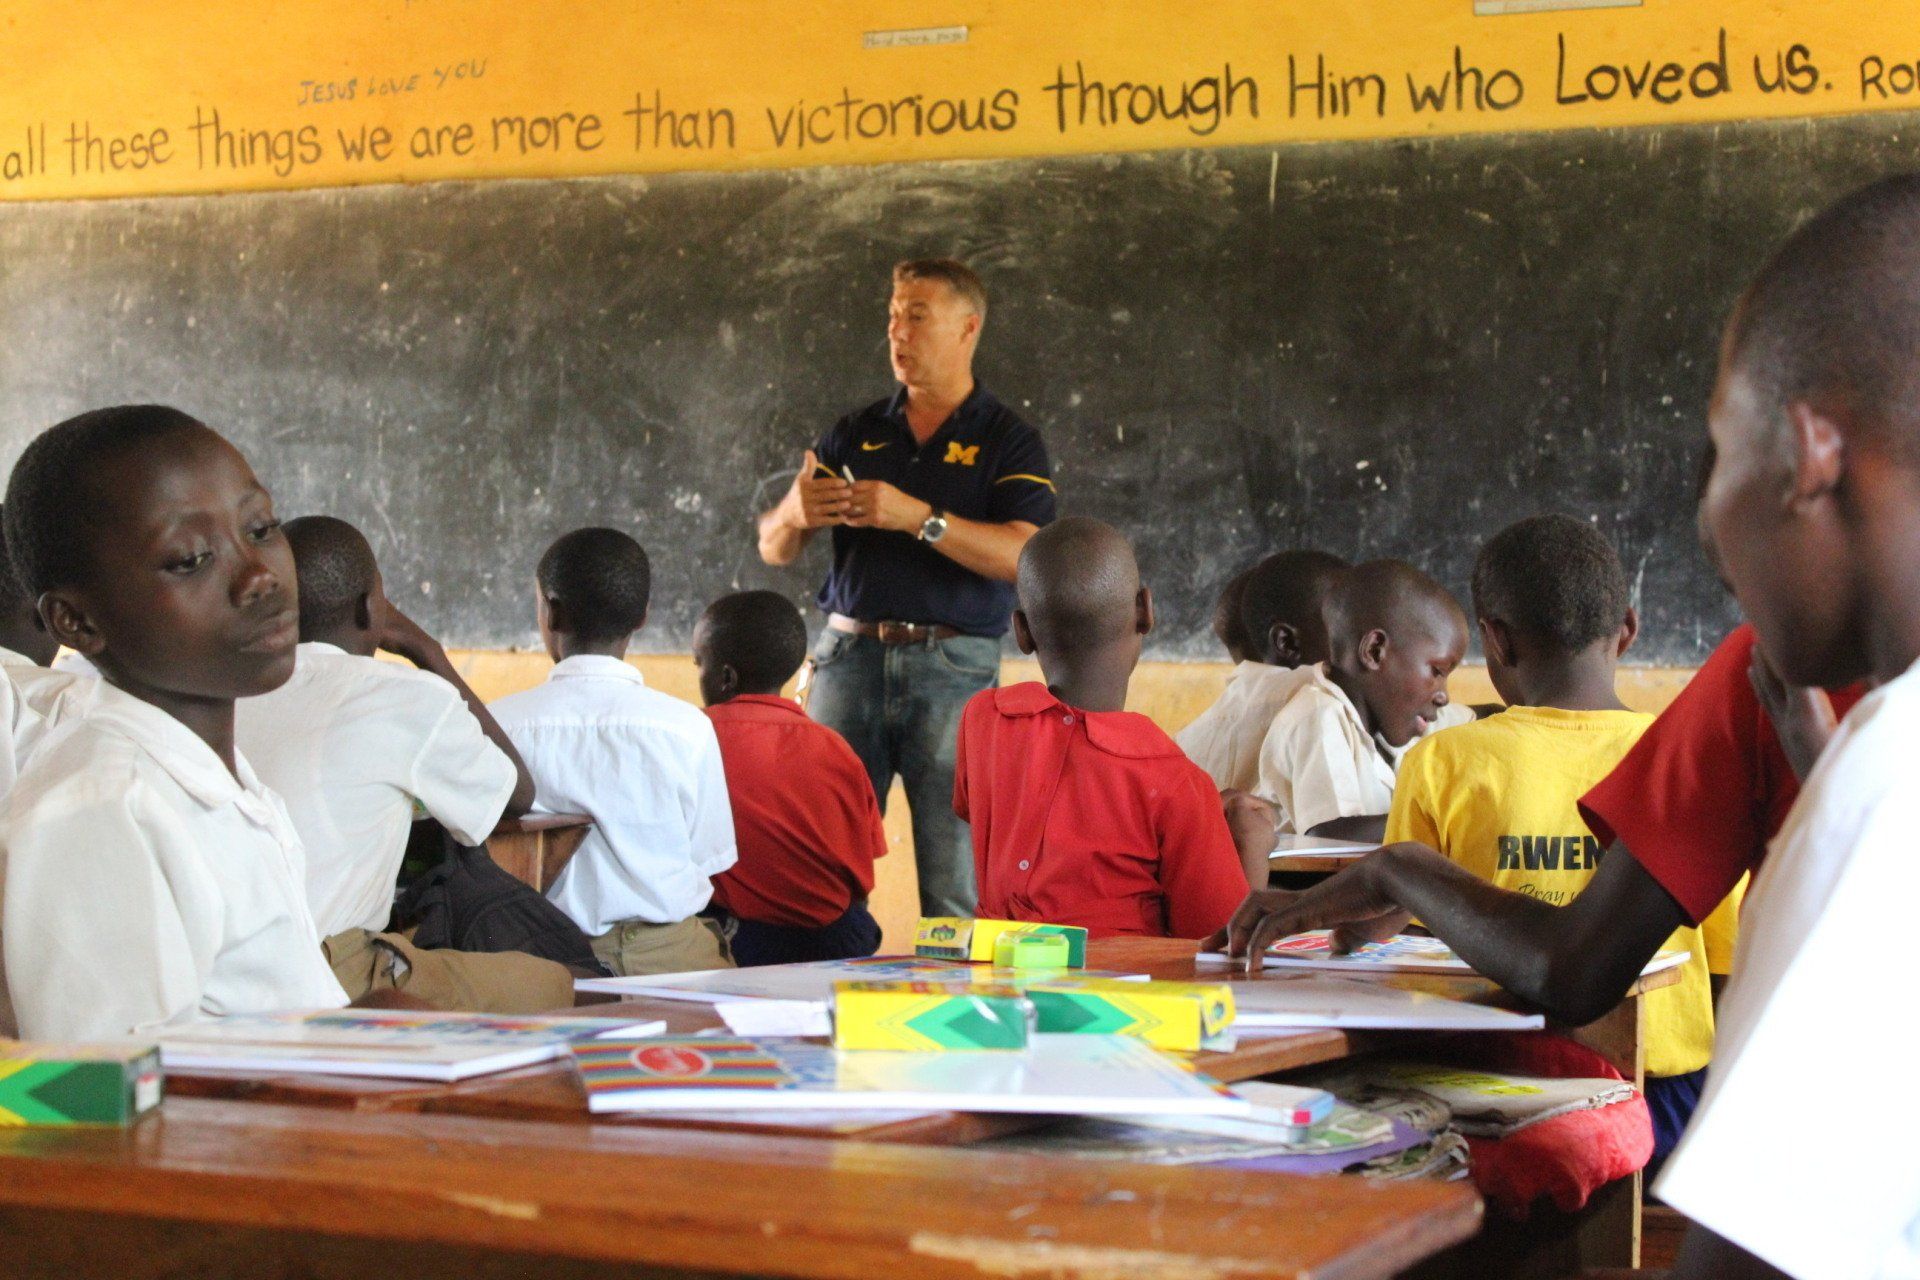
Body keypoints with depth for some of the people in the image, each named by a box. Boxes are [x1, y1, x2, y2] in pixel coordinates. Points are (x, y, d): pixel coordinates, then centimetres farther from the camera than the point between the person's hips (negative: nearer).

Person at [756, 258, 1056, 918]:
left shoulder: (1009, 441, 5)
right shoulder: (857, 434, 16)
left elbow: (1023, 556, -11)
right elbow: (772, 548, 13)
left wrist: (918, 517, -20)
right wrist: (794, 514, -10)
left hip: (953, 666, -3)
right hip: (849, 656, 3)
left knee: (956, 882, -6)